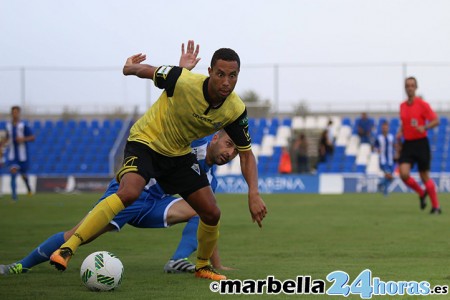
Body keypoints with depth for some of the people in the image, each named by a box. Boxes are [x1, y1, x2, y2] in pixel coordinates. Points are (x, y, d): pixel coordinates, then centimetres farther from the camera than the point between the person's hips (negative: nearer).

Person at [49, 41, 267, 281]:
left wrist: (254, 194, -15)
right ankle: (67, 248, -33)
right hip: (145, 141, -5)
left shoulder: (235, 110, -16)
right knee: (129, 192, -33)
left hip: (179, 154, 5)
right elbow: (148, 71, -6)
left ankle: (203, 267, 30)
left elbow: (246, 153, -5)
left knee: (211, 214, 0)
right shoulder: (184, 81, -30)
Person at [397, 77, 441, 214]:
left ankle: (436, 206, 13)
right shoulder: (402, 106, 10)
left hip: (421, 143, -4)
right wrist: (400, 132, 6)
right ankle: (421, 193, 15)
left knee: (424, 176, -1)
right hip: (407, 144, 4)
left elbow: (436, 120, -8)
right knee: (404, 174, -13)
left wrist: (424, 127, -25)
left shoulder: (422, 104, -7)